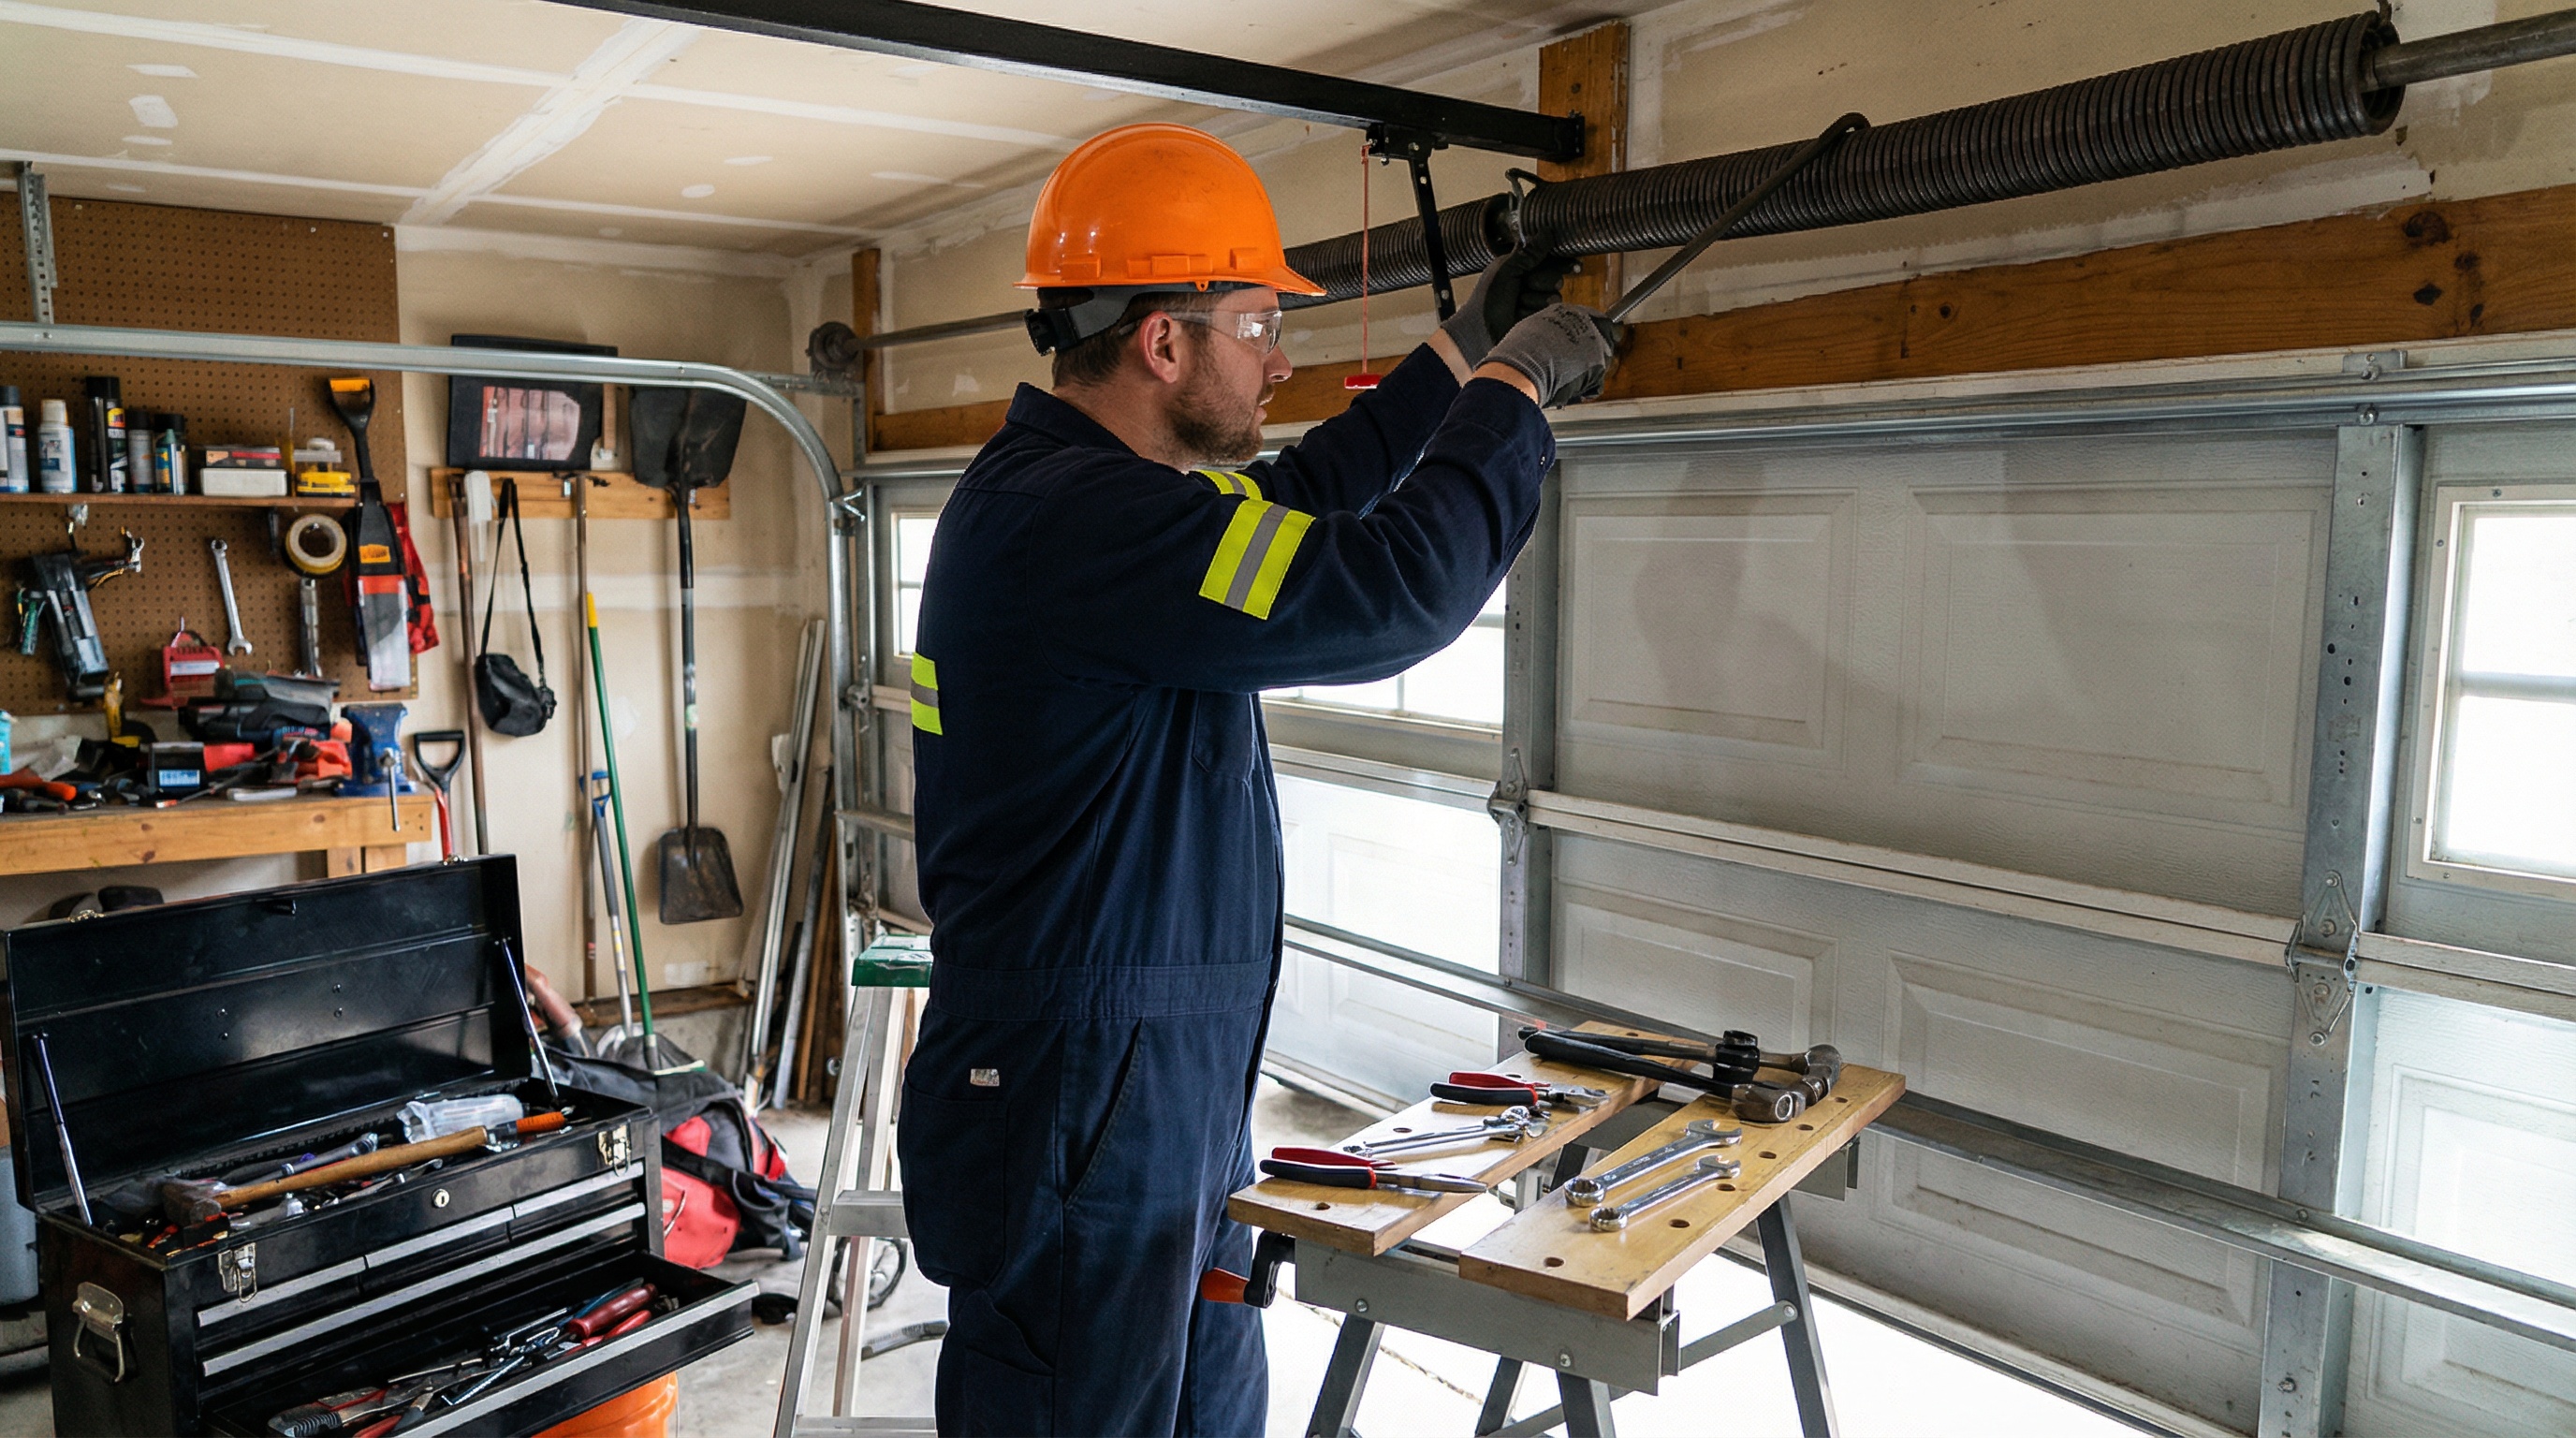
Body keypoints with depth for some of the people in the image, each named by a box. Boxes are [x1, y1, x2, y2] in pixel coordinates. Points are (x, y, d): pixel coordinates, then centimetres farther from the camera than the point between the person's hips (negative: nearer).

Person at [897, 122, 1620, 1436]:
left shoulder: (1068, 487, 10)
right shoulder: (1069, 518, -23)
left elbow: (1291, 505, 24)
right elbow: (1384, 591, -27)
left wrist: (1459, 356, 24)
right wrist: (1515, 392, -11)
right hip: (1079, 1132, -10)